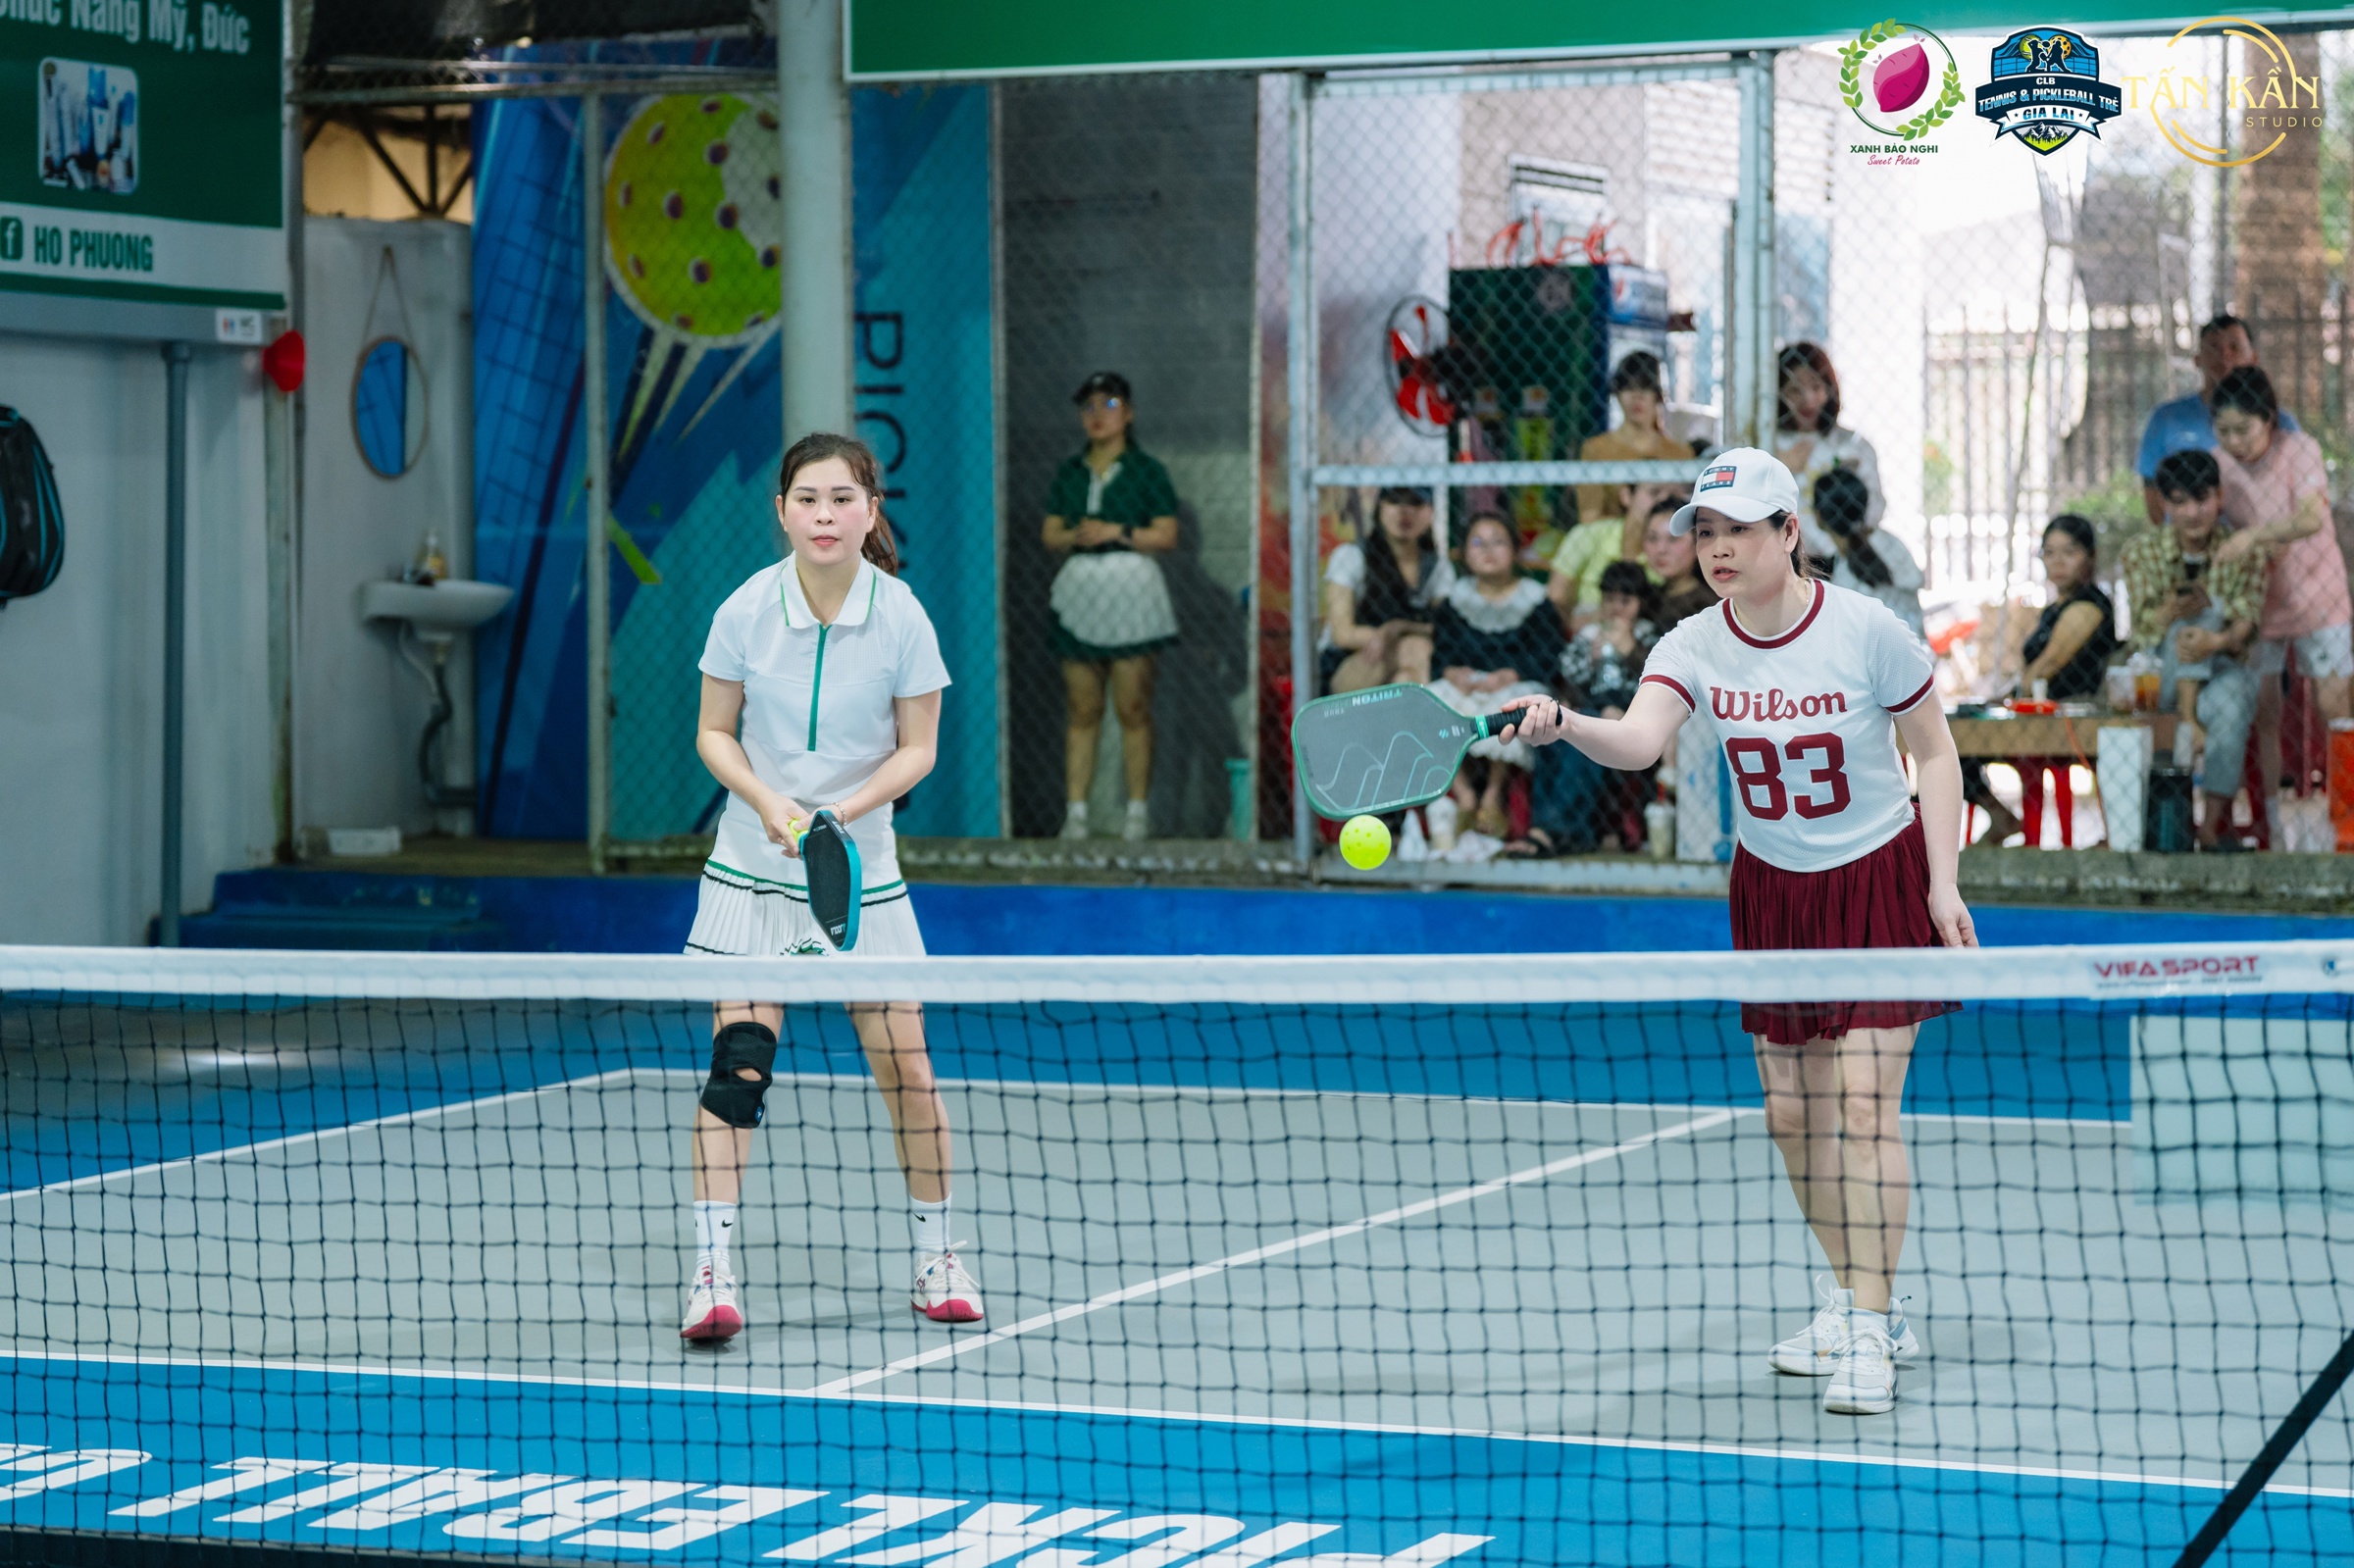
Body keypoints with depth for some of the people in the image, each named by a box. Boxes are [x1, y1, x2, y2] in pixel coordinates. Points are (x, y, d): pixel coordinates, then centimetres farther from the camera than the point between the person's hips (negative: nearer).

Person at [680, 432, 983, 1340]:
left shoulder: (901, 619, -8)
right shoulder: (746, 610, -7)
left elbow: (917, 747, -1)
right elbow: (714, 731, 2)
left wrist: (848, 807, -17)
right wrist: (767, 800, -16)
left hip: (863, 866, 0)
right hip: (751, 865, 0)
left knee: (906, 1072, -1)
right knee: (736, 1061, -11)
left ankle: (935, 1257, 18)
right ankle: (710, 1272, -8)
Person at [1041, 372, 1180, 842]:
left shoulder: (1145, 469, 2)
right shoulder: (1069, 471, 14)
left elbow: (1167, 534, -3)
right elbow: (1050, 533, 13)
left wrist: (1117, 532, -13)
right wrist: (1074, 536, -8)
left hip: (1131, 591, -4)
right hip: (1079, 589, 4)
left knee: (1133, 710, -5)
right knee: (1081, 711, 2)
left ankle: (1138, 811, 0)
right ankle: (1075, 811, 3)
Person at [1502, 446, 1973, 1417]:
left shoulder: (1867, 631, -17)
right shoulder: (1694, 648, -10)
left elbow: (1933, 753, -5)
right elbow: (1638, 740, -29)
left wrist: (1943, 884, -10)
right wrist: (1564, 725, -51)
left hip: (1878, 881, -4)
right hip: (1771, 889, 4)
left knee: (1863, 1111, -12)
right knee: (1793, 1116, 8)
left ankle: (1868, 1337, -8)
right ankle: (1859, 1303, 27)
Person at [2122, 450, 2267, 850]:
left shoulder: (2242, 555, 0)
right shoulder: (2142, 554, 0)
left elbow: (2245, 624, -12)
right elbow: (2144, 625, -9)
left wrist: (2216, 641, -37)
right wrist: (2170, 612, -34)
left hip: (2224, 669, 0)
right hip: (2160, 674, 0)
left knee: (2228, 710, -38)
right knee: (2198, 605, -29)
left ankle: (2211, 829, -32)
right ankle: (2189, 720, -38)